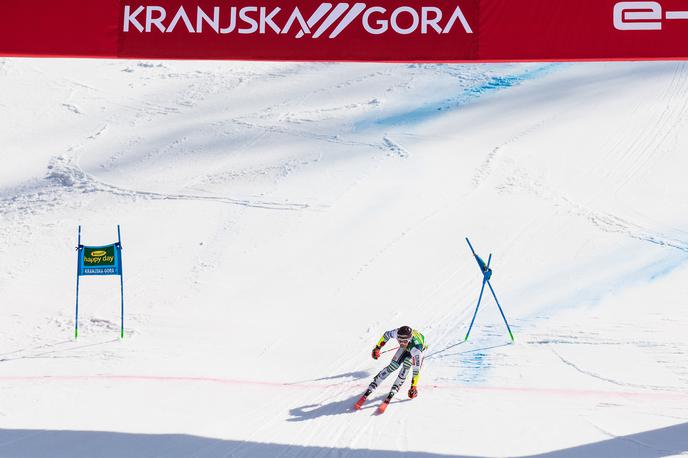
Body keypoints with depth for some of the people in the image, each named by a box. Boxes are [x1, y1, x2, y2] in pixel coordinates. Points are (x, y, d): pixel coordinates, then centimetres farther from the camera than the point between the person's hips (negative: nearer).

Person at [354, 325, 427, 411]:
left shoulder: (416, 348, -45)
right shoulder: (397, 333, -37)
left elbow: (416, 368, -37)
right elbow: (386, 335, -14)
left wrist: (414, 386, -33)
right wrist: (377, 348, -7)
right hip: (405, 348, 3)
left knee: (406, 365, -27)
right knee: (393, 366, -11)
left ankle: (390, 395, -24)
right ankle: (367, 393, -10)